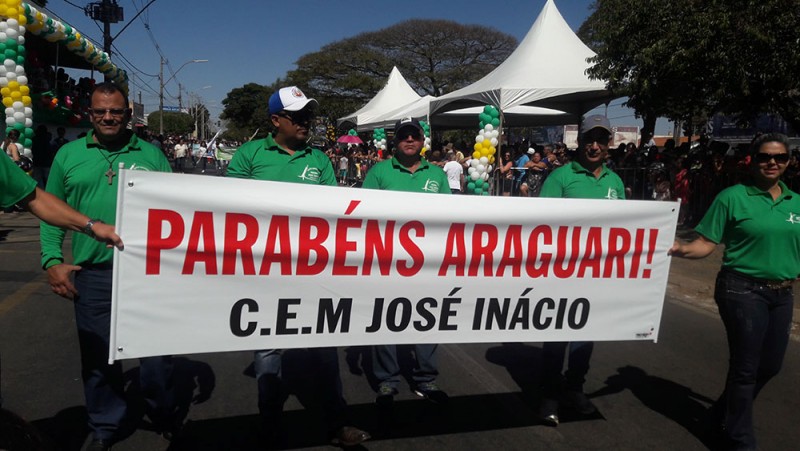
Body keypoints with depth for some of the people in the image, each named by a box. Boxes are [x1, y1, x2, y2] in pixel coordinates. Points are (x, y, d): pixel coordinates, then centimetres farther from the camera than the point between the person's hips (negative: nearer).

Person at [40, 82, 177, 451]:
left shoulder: (151, 155, 4)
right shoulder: (68, 155, 6)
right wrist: (52, 261, -2)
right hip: (92, 274, 1)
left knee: (156, 350, 10)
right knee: (98, 355, 12)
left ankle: (163, 417, 33)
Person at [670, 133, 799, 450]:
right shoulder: (733, 197, -8)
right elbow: (707, 244, -12)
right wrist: (682, 249, -31)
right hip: (743, 290, -6)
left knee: (770, 364, 15)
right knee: (745, 366, 2)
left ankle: (725, 412, 40)